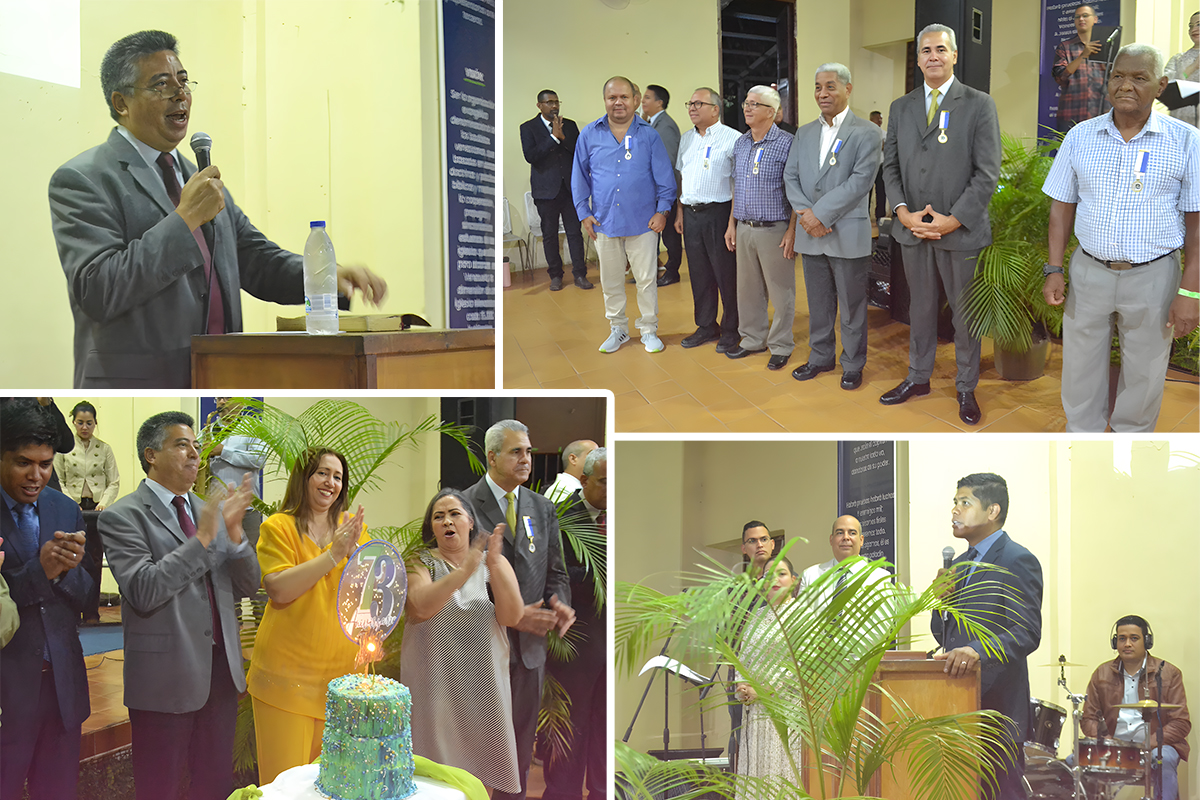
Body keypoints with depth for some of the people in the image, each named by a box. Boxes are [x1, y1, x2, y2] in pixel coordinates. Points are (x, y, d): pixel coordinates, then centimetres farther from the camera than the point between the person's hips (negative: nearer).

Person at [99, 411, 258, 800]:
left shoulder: (208, 511, 11)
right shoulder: (122, 516, -9)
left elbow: (247, 584, 9)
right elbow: (143, 592, -21)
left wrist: (234, 533, -9)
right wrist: (202, 538, -23)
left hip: (221, 669, 6)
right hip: (166, 676, -6)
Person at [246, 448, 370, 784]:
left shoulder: (352, 526, 10)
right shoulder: (277, 527, -2)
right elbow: (279, 590, -16)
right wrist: (333, 554, -17)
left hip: (344, 673, 4)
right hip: (288, 676, -3)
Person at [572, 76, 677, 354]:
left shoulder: (649, 135, 1)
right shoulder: (590, 135, 4)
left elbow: (665, 175, 4)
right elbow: (579, 177, 9)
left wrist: (662, 210, -3)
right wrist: (584, 213, 4)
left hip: (642, 222, -2)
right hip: (604, 221, 2)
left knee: (647, 279, 2)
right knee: (610, 280, 11)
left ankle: (649, 329, 16)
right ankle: (618, 328, 25)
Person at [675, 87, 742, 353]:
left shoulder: (731, 138, -8)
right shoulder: (687, 138, 14)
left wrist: (733, 220, -16)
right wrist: (680, 213, 13)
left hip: (718, 213, -6)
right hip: (691, 214, 6)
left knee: (726, 274, 0)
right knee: (699, 274, 12)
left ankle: (730, 329, 11)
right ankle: (706, 326, 23)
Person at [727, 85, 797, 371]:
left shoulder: (786, 144, -9)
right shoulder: (740, 144, 11)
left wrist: (792, 231, -15)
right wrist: (732, 224, 14)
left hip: (774, 230, -6)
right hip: (744, 229, 6)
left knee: (780, 291, 2)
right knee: (748, 289, 13)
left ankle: (781, 347, 12)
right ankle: (753, 339, 27)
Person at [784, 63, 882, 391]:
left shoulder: (867, 133, -5)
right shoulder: (804, 133, 13)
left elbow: (861, 180, -15)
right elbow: (791, 177, 9)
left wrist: (821, 214, -19)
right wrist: (804, 211, -10)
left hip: (848, 233, -5)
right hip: (810, 233, 5)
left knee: (852, 305, 4)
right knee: (818, 302, 15)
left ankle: (853, 364, 15)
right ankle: (820, 357, 28)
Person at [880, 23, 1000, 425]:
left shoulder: (979, 105, -3)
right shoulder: (900, 108, 10)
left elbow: (988, 173, -8)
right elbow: (890, 166, 10)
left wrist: (953, 220, -14)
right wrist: (903, 211, -6)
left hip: (962, 230, -3)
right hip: (913, 228, 3)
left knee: (965, 313, 6)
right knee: (920, 308, 14)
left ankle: (966, 388, 17)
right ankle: (918, 378, 27)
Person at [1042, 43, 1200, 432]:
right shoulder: (1081, 136, 2)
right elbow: (1062, 207, 8)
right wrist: (1054, 271, 2)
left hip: (1153, 276, -2)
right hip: (1089, 270, 2)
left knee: (1143, 376, 10)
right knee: (1080, 370, 11)